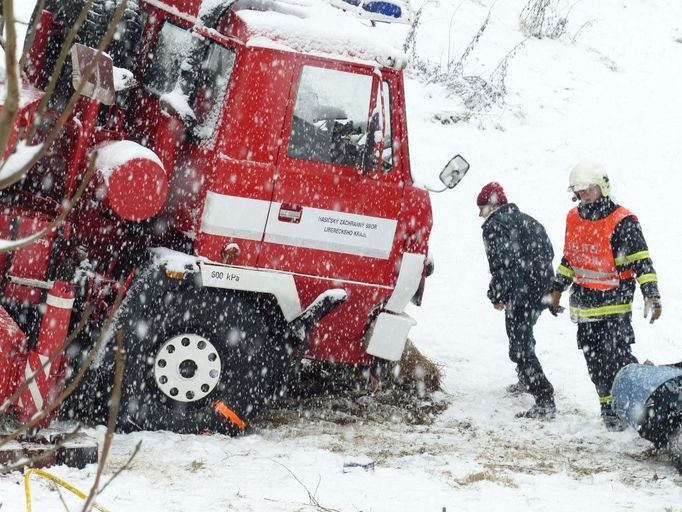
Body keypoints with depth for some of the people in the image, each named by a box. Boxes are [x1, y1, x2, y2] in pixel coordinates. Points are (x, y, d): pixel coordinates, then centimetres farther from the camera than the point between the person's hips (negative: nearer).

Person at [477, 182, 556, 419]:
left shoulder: (494, 225, -6)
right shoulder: (526, 220, 20)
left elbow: (502, 263, -17)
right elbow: (548, 252, 21)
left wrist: (497, 295, -9)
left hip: (521, 291, -9)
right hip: (544, 287, 9)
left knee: (520, 347, -9)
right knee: (523, 335, 31)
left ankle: (544, 401, -19)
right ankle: (528, 380, 49)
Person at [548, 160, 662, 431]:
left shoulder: (622, 221, -11)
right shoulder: (574, 218, 9)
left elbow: (641, 260, -12)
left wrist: (651, 295, -20)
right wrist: (557, 289, 24)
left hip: (614, 304, -6)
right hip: (584, 304, 6)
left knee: (617, 358, -14)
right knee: (595, 362, 6)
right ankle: (609, 409, 14)